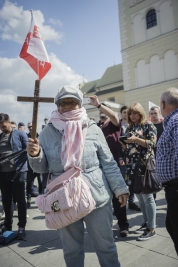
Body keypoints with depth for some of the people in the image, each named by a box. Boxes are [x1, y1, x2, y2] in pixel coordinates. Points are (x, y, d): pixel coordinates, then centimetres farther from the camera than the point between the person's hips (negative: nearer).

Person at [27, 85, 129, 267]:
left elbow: (108, 163, 1)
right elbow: (42, 168, 4)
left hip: (97, 196, -1)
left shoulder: (92, 129, -4)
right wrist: (35, 155, -16)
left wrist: (119, 188, 0)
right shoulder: (48, 131, 0)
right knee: (71, 249, 21)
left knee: (105, 246, 17)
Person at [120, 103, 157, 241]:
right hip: (132, 166, 6)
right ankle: (146, 222, 28)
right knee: (139, 195, 12)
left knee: (147, 196, 0)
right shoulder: (129, 128, 16)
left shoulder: (148, 125, 0)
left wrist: (136, 139, -20)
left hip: (144, 165, -6)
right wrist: (123, 143, -2)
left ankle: (151, 228, 11)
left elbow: (152, 143, -10)